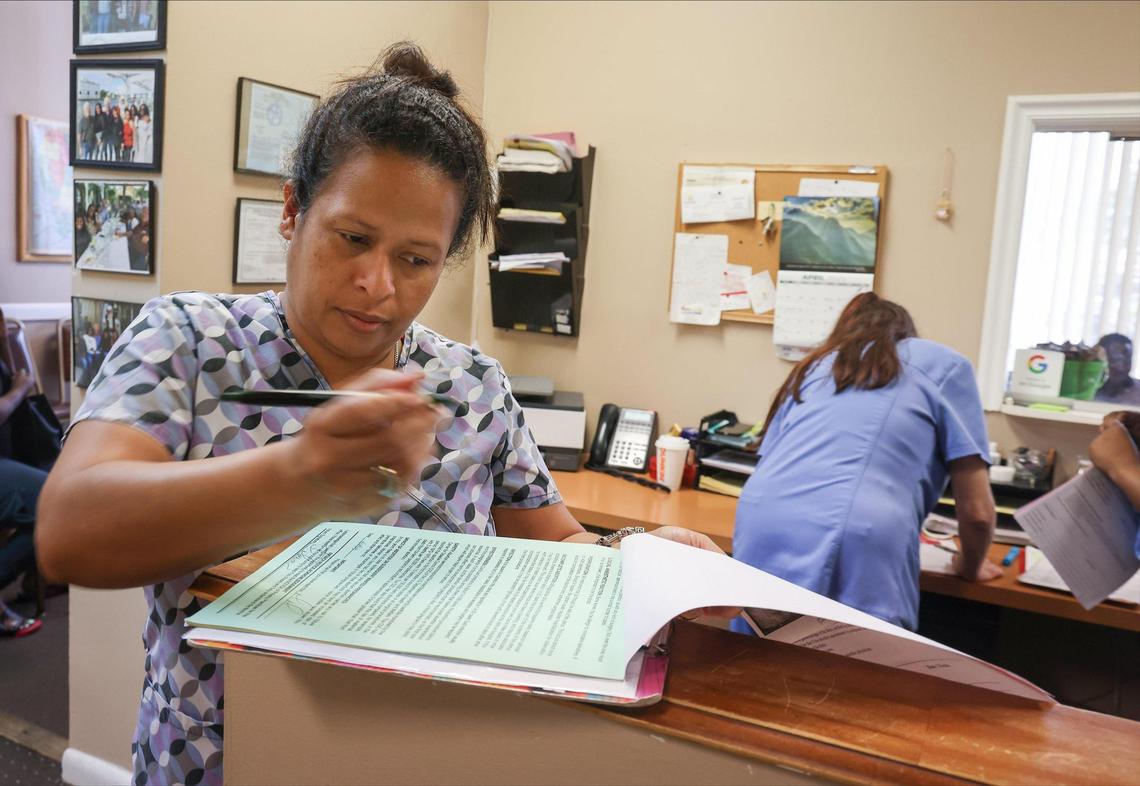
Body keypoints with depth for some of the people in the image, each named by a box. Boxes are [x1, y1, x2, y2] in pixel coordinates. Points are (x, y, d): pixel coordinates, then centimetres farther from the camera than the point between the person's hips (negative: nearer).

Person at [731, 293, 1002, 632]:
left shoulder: (813, 366, 29)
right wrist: (970, 565, 33)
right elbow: (977, 511, 13)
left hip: (759, 539, 5)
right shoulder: (944, 365, 18)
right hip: (853, 557, -4)